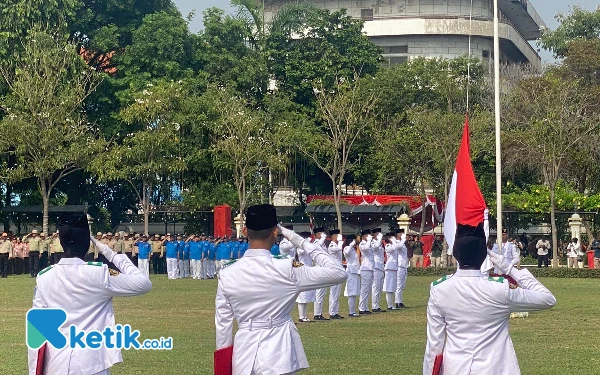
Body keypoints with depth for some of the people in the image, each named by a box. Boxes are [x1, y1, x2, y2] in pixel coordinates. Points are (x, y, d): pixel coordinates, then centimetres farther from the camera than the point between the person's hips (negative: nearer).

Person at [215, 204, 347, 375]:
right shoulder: (287, 270, -12)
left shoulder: (227, 274, -2)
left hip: (243, 354, 3)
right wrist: (302, 242, -3)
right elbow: (338, 273, -7)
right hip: (277, 355, -3)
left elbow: (222, 324, 5)